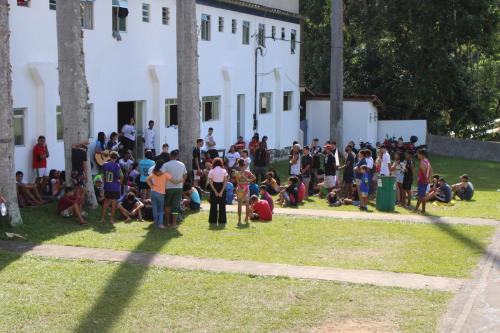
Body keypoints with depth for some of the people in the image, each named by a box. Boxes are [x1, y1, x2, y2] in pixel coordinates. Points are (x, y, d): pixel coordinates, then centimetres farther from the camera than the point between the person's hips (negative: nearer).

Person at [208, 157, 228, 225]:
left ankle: (213, 220, 7)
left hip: (214, 187, 0)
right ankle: (222, 221, 8)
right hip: (222, 187, 1)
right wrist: (221, 191, -7)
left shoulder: (211, 171, -3)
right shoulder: (224, 171, -1)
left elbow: (210, 182, -7)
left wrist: (215, 191, -7)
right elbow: (225, 182, -6)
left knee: (213, 205, 7)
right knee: (222, 205, 7)